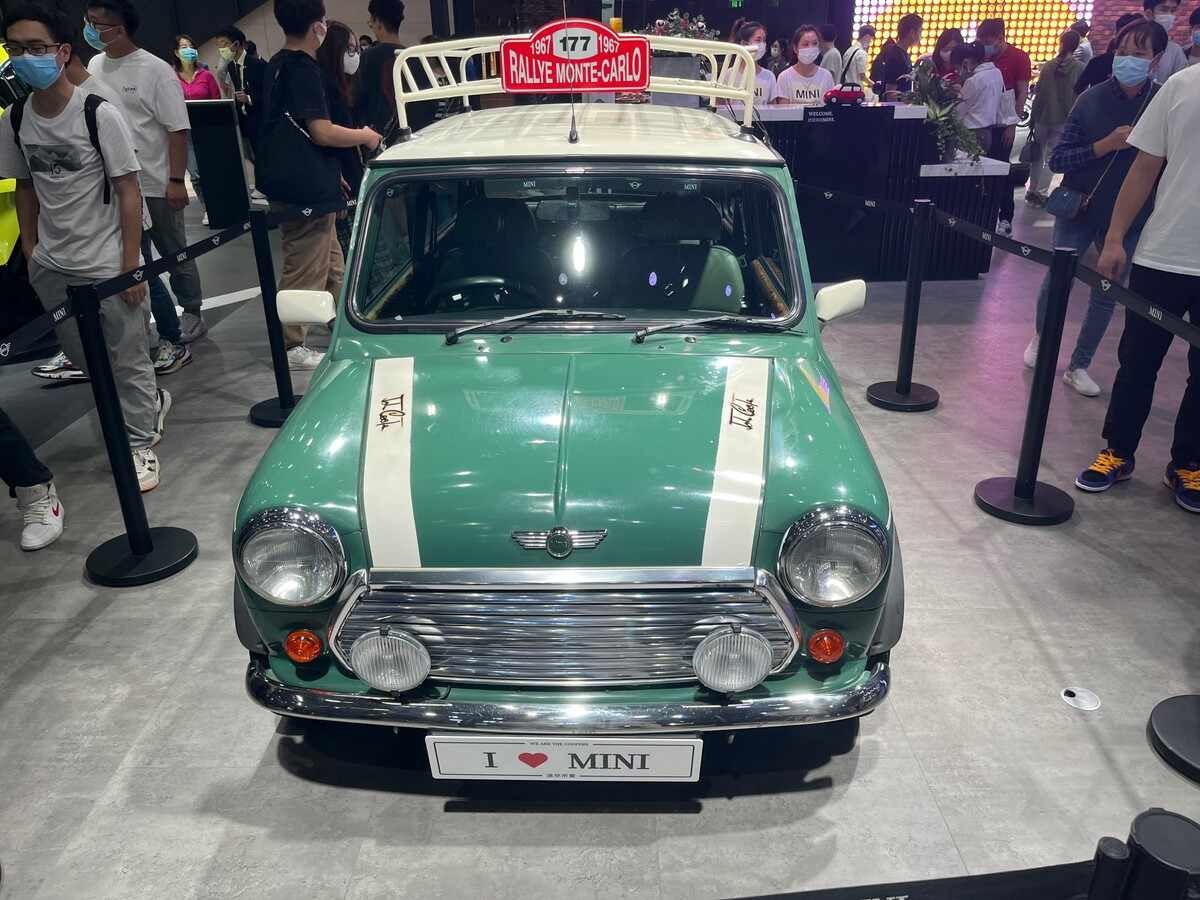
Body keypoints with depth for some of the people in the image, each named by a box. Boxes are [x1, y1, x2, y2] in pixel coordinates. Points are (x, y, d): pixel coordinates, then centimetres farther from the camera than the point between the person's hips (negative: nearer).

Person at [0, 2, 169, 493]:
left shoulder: (100, 114, -12)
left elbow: (128, 191, -11)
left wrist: (131, 265, -13)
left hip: (106, 263, -6)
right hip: (51, 266, 6)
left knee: (127, 359, 3)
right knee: (83, 356, 16)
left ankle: (140, 444, 19)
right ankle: (153, 402, 39)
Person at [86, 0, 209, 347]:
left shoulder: (155, 70, -11)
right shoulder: (94, 66, 7)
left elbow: (178, 129, -13)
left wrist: (177, 181, -17)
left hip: (155, 184, -6)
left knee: (175, 253, 6)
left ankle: (192, 314, 20)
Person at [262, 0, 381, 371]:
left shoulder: (278, 65, 14)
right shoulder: (304, 68, -16)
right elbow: (322, 132, -23)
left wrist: (331, 171, 24)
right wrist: (366, 136, -7)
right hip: (308, 191, -10)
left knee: (332, 266, 20)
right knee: (305, 272, 0)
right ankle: (291, 347, 9)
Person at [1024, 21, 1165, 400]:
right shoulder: (1092, 99, -7)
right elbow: (1057, 159, -10)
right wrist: (1105, 145, -21)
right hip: (1080, 209, -1)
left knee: (1107, 295, 7)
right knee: (1056, 280, 3)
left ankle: (1078, 366, 21)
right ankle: (1041, 338, 33)